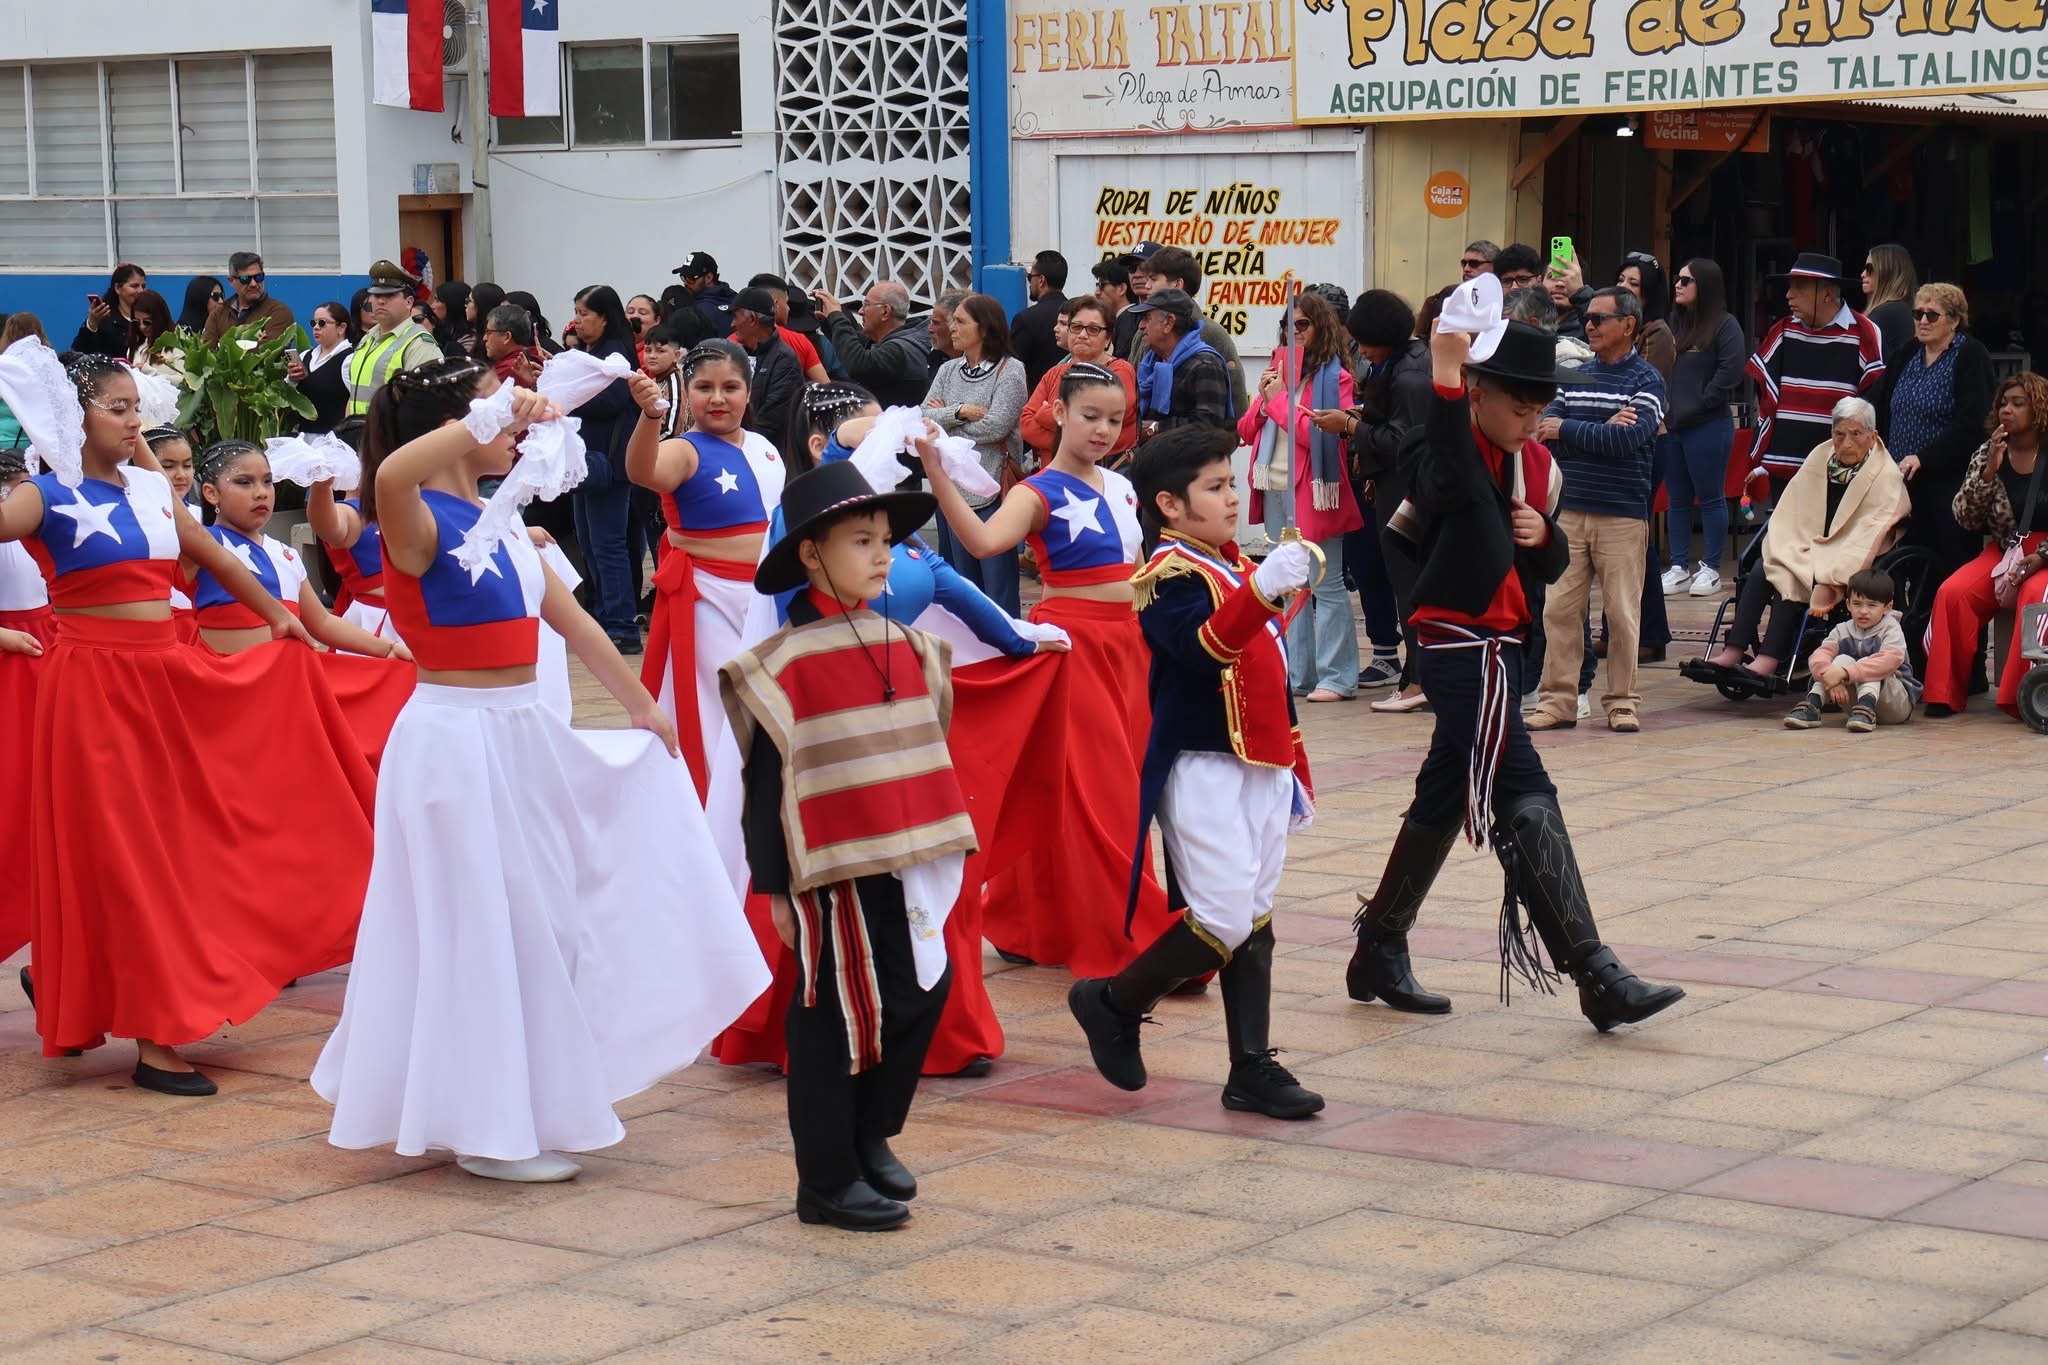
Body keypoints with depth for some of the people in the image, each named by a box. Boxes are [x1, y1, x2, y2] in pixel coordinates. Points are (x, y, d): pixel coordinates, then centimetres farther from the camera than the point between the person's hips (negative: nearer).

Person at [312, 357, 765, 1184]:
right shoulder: (419, 525, -14)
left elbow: (573, 623, 19)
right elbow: (390, 476, -40)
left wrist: (643, 707, 24)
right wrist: (497, 411, -36)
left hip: (521, 736, 9)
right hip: (456, 740, -9)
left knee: (542, 921, 15)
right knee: (485, 929, -2)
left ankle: (526, 1106, 28)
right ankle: (487, 1131, 9)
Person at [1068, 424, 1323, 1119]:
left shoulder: (1237, 565, 17)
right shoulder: (1172, 573, -11)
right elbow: (1204, 646, -31)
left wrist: (1293, 767, 24)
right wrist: (1263, 590, -46)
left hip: (1262, 768, 9)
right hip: (1203, 769, -9)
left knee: (1254, 922, 9)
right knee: (1225, 920, -12)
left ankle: (1252, 1068, 13)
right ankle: (1113, 1003, 7)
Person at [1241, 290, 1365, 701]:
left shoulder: (1335, 376, -6)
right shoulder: (1280, 367, 14)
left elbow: (1320, 433, -18)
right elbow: (1246, 431, 15)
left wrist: (1280, 398, -10)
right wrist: (1264, 399, -3)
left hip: (1312, 491, -7)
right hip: (1275, 490, 7)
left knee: (1325, 585, -4)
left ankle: (1337, 678, -2)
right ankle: (1297, 674, 16)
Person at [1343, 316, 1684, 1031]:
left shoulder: (1537, 465, 11)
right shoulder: (1444, 454, -13)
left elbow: (1551, 567, 18)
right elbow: (1451, 484, -39)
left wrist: (1543, 535, -5)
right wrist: (1444, 376, -44)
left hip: (1500, 649, 9)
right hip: (1459, 647, -9)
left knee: (1443, 798, 17)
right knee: (1525, 801, -14)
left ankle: (1380, 951, 31)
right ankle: (1596, 978, -17)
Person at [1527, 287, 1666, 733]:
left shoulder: (1646, 380, -1)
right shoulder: (1575, 375, 13)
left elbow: (1629, 438, -17)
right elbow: (1543, 429, -1)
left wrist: (1568, 430, -10)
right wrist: (1602, 430, -15)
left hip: (1623, 515, -4)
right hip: (1570, 510, 4)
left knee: (1623, 613, 0)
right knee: (1560, 608, 2)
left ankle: (1622, 702, 9)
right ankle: (1558, 700, 7)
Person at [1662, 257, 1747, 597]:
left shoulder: (1725, 324, -6)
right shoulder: (1674, 322, 12)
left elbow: (1731, 371, -14)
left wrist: (1697, 404, -13)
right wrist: (1664, 407, -1)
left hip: (1708, 426, -6)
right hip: (1671, 425, 6)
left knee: (1711, 498, 1)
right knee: (1678, 499, 9)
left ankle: (1710, 569, 7)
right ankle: (1680, 568, 15)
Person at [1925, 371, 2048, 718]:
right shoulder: (1986, 454, 7)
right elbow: (1966, 519, 2)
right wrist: (1989, 470, -9)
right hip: (2003, 552, 4)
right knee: (1952, 593, -22)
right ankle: (1945, 694, -16)